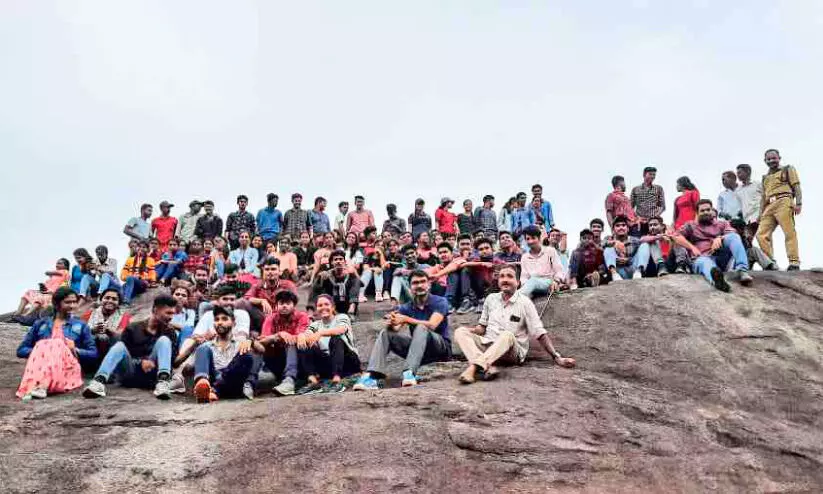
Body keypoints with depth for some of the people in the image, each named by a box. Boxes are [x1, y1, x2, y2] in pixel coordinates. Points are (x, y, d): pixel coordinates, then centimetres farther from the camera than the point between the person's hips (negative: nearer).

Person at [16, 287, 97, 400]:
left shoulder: (80, 326, 19)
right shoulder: (41, 324, 21)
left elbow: (94, 354, 14)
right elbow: (21, 350, 17)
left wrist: (75, 350, -5)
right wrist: (40, 350, -3)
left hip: (67, 369, -1)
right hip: (40, 368, 1)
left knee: (58, 344, -28)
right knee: (42, 345, -27)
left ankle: (42, 386, -53)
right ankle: (36, 385, -54)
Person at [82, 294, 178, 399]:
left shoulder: (169, 333, 10)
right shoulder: (133, 329, 10)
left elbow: (172, 357, 0)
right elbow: (125, 352, 2)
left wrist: (153, 363, -19)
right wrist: (140, 362, -16)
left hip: (151, 375, -1)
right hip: (129, 373, 1)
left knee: (164, 340, -19)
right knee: (120, 345, -23)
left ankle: (162, 382, -42)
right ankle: (99, 381, -47)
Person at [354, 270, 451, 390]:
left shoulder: (439, 302, -6)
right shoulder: (406, 308, 6)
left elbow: (432, 325, -24)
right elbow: (395, 329, -10)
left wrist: (406, 319, -33)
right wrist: (391, 323, -34)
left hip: (441, 347, -4)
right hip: (417, 349, 5)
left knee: (421, 328, -32)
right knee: (386, 333, -12)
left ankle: (410, 372, -48)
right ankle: (371, 377, -30)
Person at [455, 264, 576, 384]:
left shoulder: (525, 303, -2)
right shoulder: (491, 298, 11)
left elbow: (539, 333, -3)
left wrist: (557, 357, -12)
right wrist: (471, 330, -5)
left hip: (513, 352, -4)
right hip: (487, 345, 4)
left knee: (507, 335, -36)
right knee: (460, 332, -18)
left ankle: (473, 367, -50)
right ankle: (487, 367, -41)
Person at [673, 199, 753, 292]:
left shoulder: (722, 224, 24)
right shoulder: (691, 225, 21)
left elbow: (733, 235, 3)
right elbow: (677, 236, 5)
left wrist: (719, 238, -18)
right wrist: (692, 247, -8)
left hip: (720, 257, 3)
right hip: (702, 258, -2)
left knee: (733, 236, -21)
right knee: (706, 263, -40)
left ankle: (742, 271, -38)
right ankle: (716, 277, -80)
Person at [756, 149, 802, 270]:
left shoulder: (788, 169, 16)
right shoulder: (765, 177, 30)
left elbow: (796, 186, 4)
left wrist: (798, 203, -10)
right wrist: (761, 213, 15)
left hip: (783, 202, -6)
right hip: (769, 206, 6)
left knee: (789, 233, -14)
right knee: (761, 234, -8)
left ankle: (794, 263, -18)